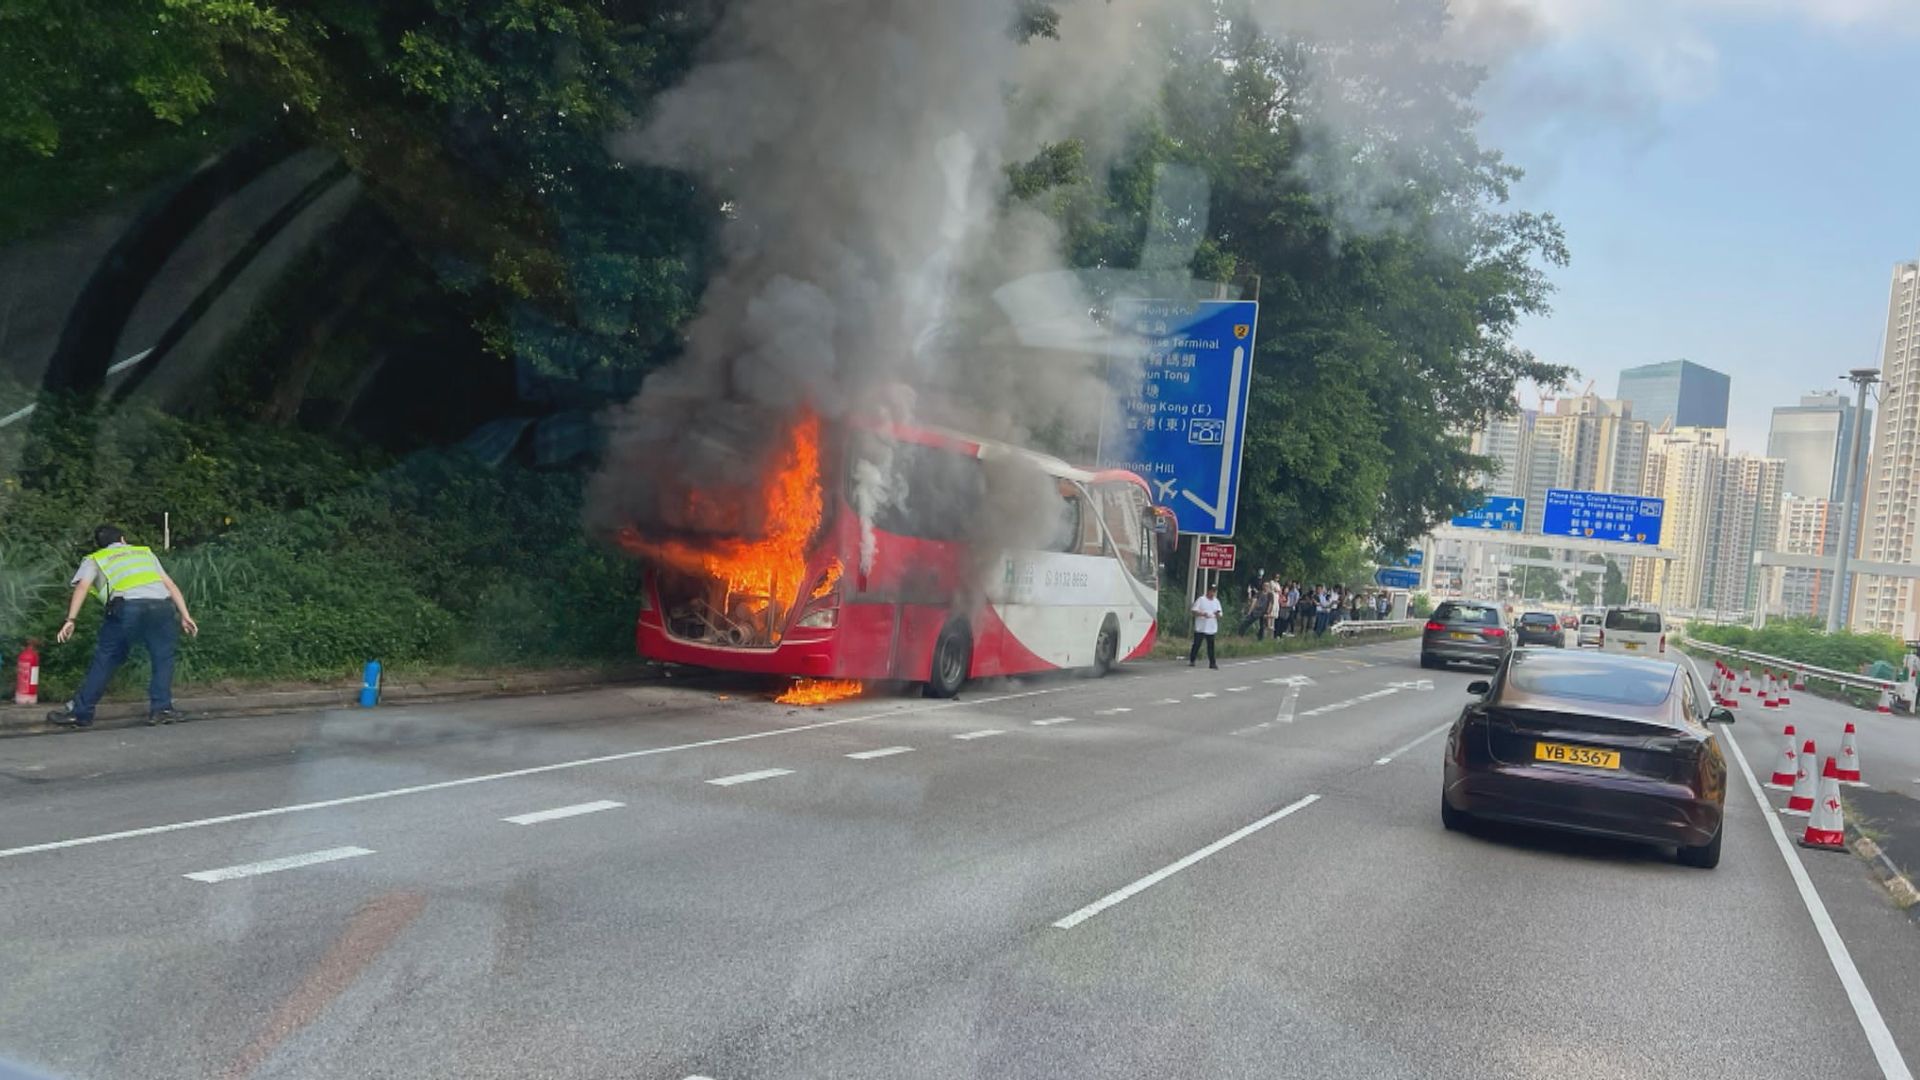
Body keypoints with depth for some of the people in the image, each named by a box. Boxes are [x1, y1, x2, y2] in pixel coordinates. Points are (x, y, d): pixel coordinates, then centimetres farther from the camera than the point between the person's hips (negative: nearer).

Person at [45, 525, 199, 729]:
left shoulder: (95, 559, 28)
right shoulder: (145, 552, 36)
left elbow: (82, 586, 8)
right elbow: (171, 585, 26)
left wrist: (70, 620, 1)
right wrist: (184, 615, 21)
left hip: (127, 605, -2)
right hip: (161, 604, 2)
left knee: (106, 659, 10)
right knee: (163, 657, 18)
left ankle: (80, 712, 14)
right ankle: (160, 708, 8)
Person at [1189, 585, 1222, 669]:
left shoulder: (1216, 601, 12)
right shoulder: (1201, 600, -1)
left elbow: (1219, 615, 14)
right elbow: (1194, 611, -6)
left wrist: (1218, 614, -11)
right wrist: (1203, 614, -22)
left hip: (1211, 629, 3)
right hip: (1200, 628, -3)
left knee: (1211, 646, 1)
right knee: (1196, 645, 2)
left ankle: (1212, 663, 2)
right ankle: (1191, 661, 12)